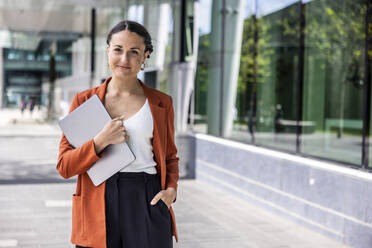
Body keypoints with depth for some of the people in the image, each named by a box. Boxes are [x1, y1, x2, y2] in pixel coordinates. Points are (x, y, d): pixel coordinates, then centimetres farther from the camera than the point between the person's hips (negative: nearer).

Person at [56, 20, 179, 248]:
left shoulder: (161, 103, 8)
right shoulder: (84, 101, 7)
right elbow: (64, 166, 3)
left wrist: (171, 189, -2)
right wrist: (100, 141, -13)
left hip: (147, 203, 0)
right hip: (98, 207, 0)